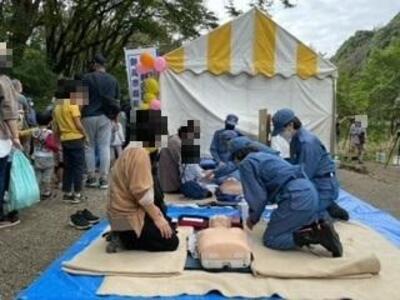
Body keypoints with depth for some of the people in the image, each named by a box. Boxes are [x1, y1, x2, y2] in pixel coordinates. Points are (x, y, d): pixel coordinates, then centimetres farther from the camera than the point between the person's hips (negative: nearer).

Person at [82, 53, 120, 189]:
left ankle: (91, 177, 12)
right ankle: (104, 179, 3)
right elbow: (117, 100, 10)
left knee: (89, 147, 9)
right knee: (104, 148, 3)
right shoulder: (113, 80, 6)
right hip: (105, 117, 2)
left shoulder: (87, 78, -3)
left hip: (89, 116, -2)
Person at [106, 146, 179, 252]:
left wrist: (153, 208, 8)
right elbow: (142, 193, -25)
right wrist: (157, 218, -16)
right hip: (128, 217, -10)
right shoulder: (140, 153, -22)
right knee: (172, 241, -5)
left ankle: (122, 236, 12)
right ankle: (126, 238, -2)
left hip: (127, 209, 10)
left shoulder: (130, 153, 9)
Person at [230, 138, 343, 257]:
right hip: (309, 192, 9)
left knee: (270, 239, 4)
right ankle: (318, 226, 7)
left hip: (296, 198, -9)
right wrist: (254, 214, 40)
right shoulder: (265, 155, 27)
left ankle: (315, 236, -11)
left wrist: (253, 218, 14)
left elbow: (258, 196, -3)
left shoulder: (246, 163, 1)